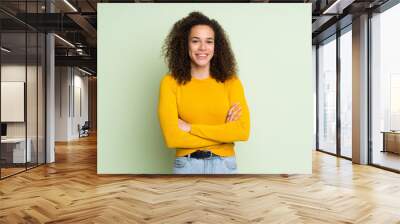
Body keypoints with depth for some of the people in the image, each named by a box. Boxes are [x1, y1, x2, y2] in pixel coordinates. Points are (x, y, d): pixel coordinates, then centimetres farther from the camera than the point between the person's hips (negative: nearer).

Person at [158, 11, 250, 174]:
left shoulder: (231, 82, -2)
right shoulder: (170, 82, -7)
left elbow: (243, 131, -12)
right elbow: (172, 138, -14)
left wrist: (190, 128, -14)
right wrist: (225, 132, -13)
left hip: (224, 165, 1)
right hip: (187, 166, -1)